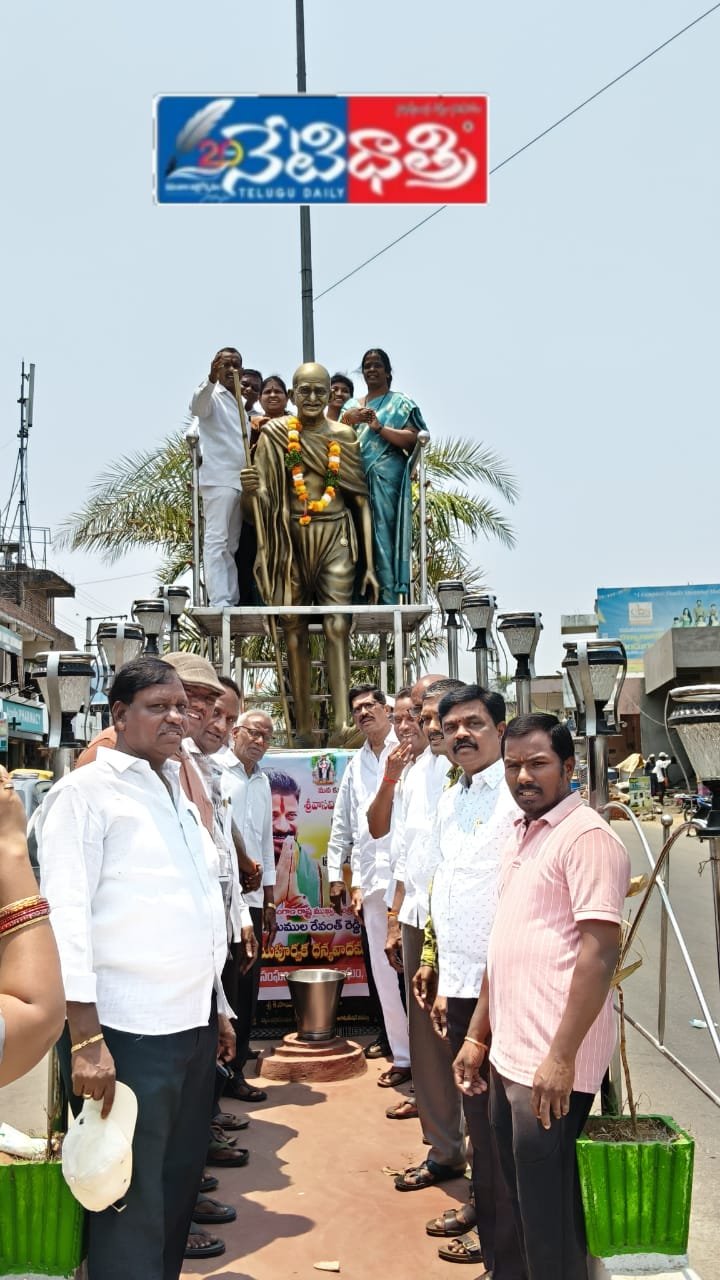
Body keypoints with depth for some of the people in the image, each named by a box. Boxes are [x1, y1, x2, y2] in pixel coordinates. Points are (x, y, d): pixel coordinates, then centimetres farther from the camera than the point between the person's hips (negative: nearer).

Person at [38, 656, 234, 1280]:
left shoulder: (179, 794, 16)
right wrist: (85, 1036, -21)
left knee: (180, 1186, 16)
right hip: (126, 1033, -7)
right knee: (132, 1209, 0)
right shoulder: (86, 792, -8)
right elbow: (64, 915, -15)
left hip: (192, 1024, 7)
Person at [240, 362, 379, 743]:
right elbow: (264, 497, 0)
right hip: (292, 537, 0)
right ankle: (304, 726, 7)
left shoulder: (344, 436, 6)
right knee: (295, 630, 2)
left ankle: (343, 722, -15)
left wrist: (370, 565, 2)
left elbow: (361, 500, 6)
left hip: (335, 538, 0)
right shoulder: (274, 435, 2)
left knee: (338, 626, -11)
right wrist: (252, 490, -26)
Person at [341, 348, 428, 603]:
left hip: (386, 479, -4)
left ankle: (388, 598, -12)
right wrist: (346, 420, -4)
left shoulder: (400, 402, 9)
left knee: (383, 536, -11)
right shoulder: (352, 405, 24)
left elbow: (413, 439, -4)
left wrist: (380, 428, -15)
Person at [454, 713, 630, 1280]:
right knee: (522, 1198, 18)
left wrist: (561, 1057, -22)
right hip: (509, 1055, 9)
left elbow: (600, 951, -19)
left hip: (550, 1063, -8)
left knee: (548, 1211, 2)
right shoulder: (521, 835, 14)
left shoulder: (586, 836, -13)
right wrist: (477, 1036, 18)